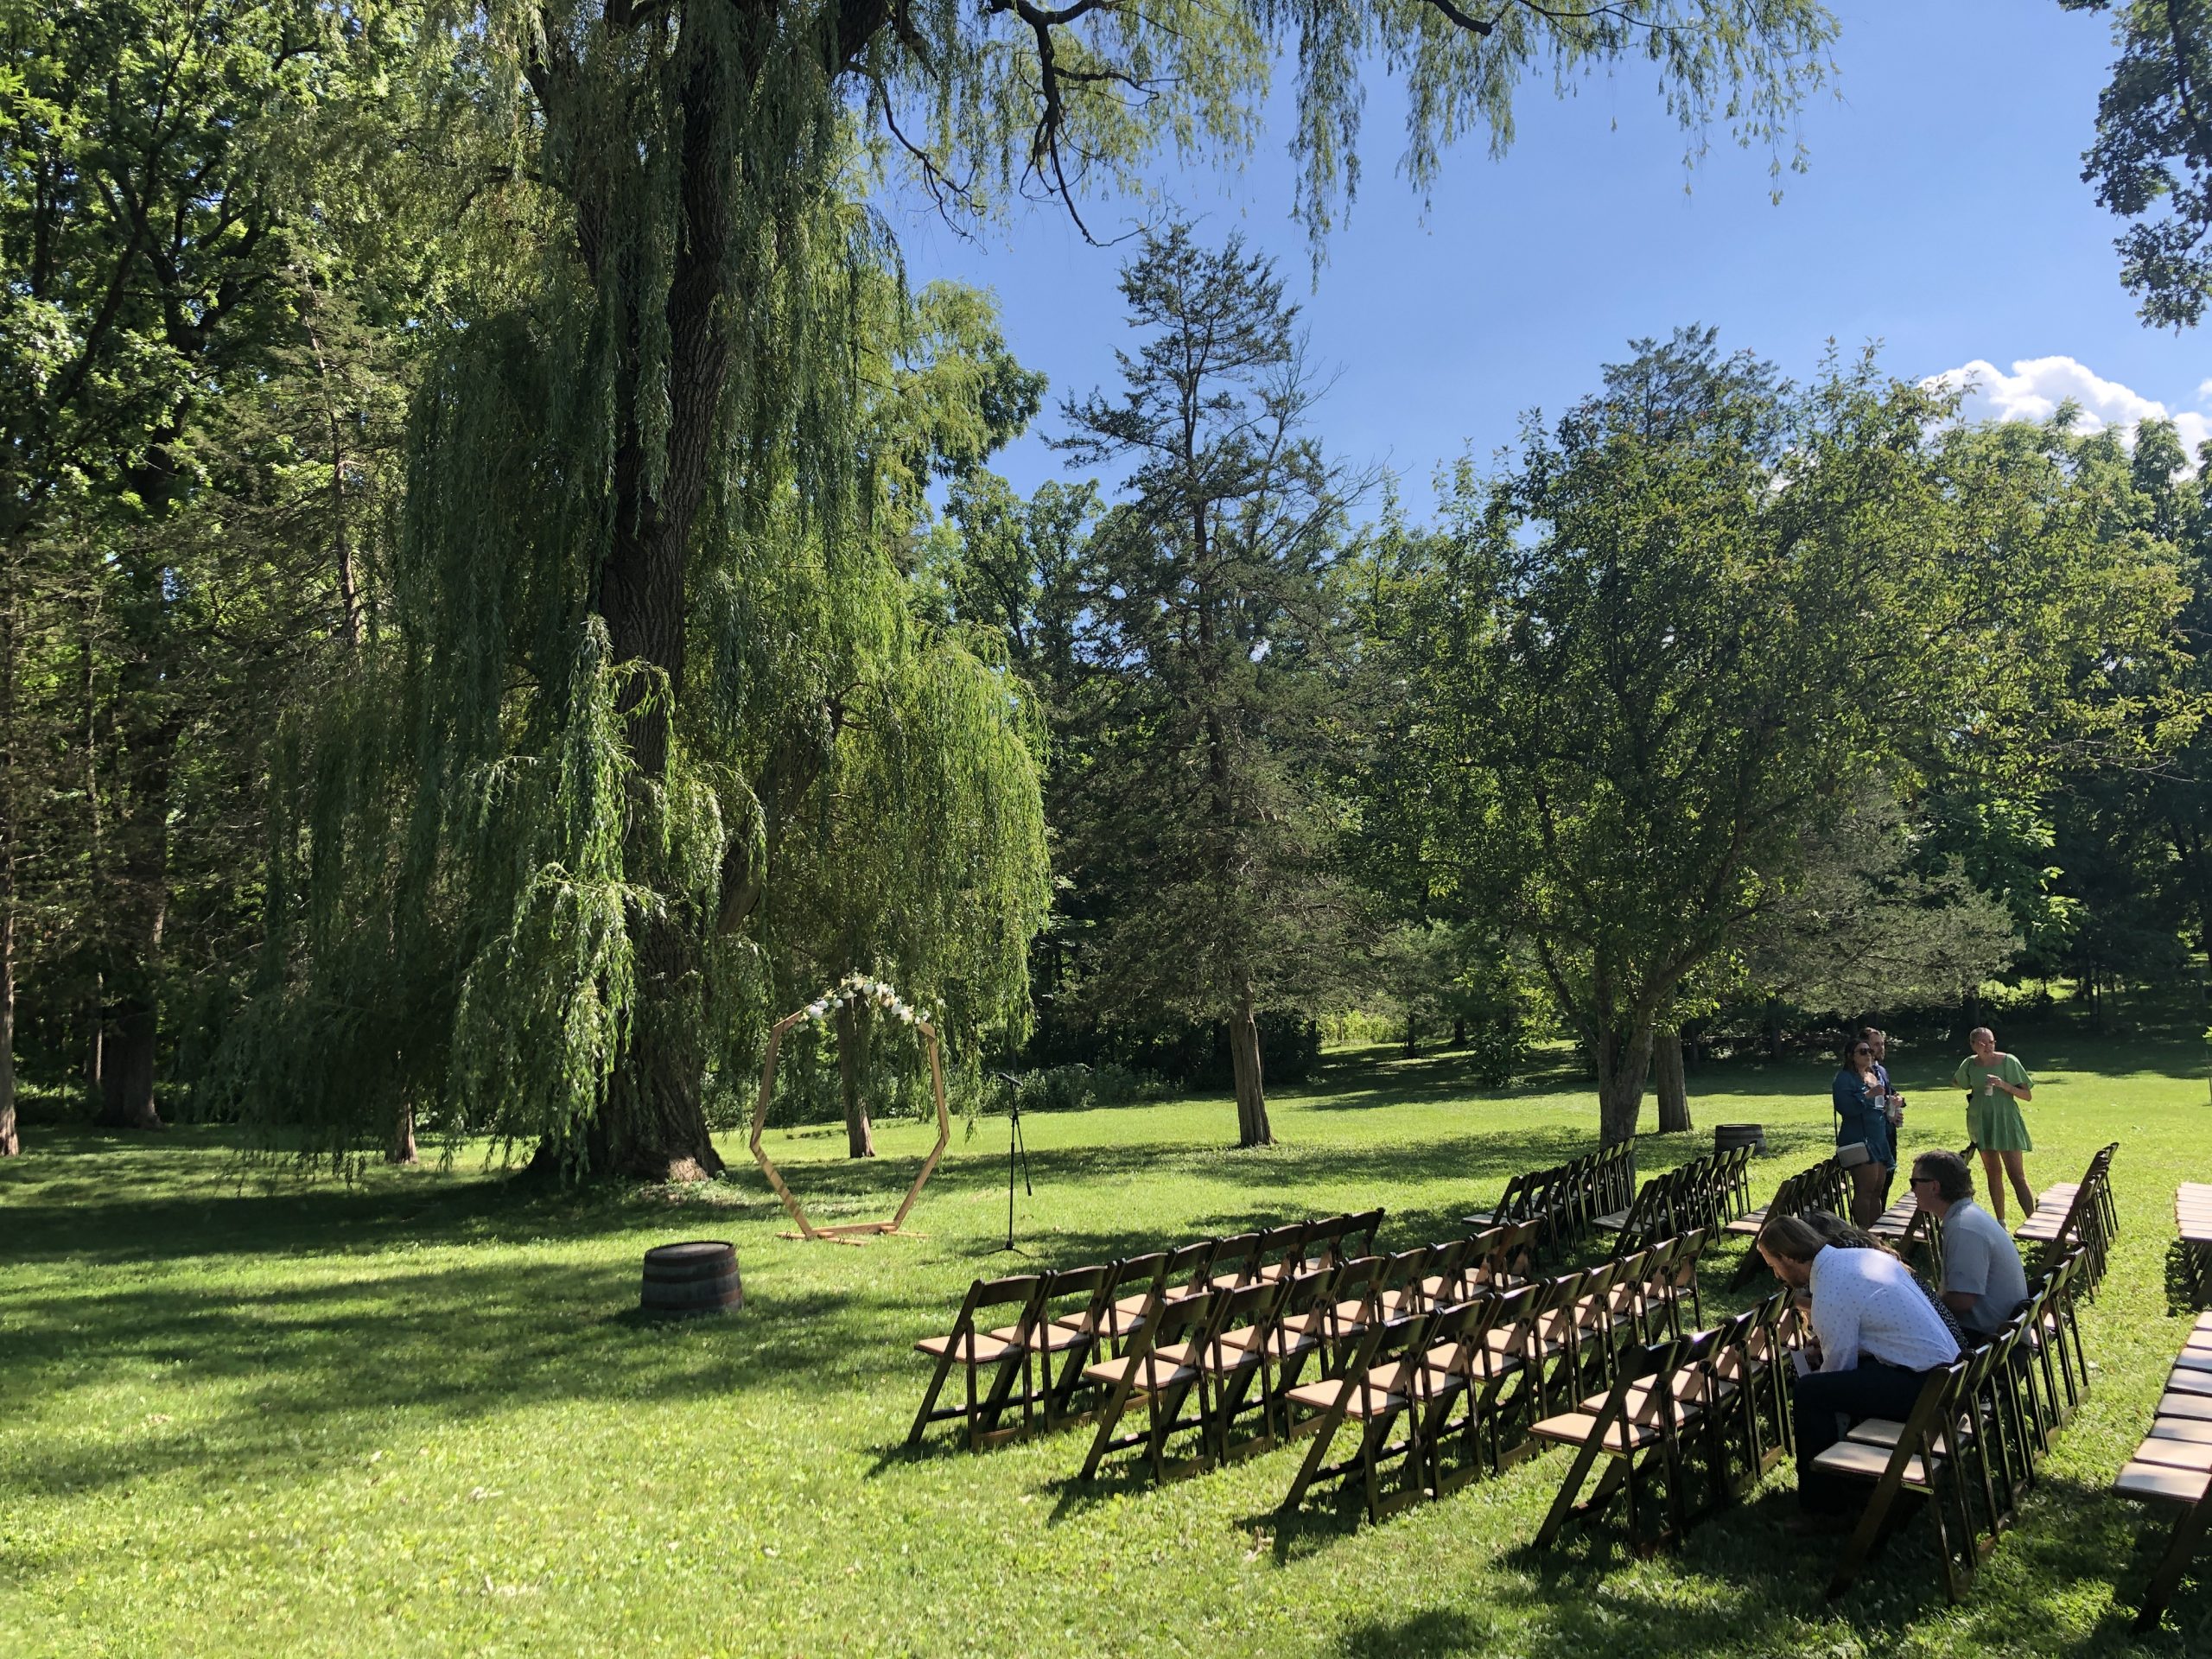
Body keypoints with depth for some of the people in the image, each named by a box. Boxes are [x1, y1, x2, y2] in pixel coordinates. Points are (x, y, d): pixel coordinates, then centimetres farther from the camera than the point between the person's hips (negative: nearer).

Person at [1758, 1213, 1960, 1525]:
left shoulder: (1829, 1297, -19)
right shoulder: (1866, 1254, 7)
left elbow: (1838, 1369, -7)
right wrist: (1824, 1343, 16)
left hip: (1924, 1388, -10)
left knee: (1809, 1391, -13)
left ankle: (1821, 1505, -1)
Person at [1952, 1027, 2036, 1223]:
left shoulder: (2009, 1061, -10)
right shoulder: (1969, 1064, 0)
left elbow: (2028, 1095, -9)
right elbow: (1958, 1082, 23)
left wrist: (2004, 1085, -22)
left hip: (2006, 1121, -3)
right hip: (1981, 1123, 3)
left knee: (2017, 1175, -9)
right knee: (1993, 1173, 10)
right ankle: (2000, 1223, 17)